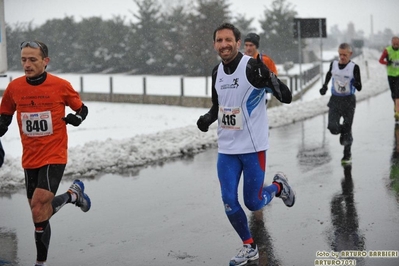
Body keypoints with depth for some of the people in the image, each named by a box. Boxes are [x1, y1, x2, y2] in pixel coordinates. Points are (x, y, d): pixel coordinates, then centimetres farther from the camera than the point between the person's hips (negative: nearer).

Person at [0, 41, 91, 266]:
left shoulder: (61, 86, -9)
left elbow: (82, 110, 5)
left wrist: (75, 118, -15)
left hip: (54, 157, -4)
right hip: (30, 160, 5)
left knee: (39, 211, -14)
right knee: (40, 213, 10)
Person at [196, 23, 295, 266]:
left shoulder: (253, 67, -16)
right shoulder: (217, 72, 4)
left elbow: (287, 98, -18)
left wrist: (269, 77, -35)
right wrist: (208, 118, -1)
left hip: (253, 147, -5)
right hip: (226, 148, 5)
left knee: (253, 203, 2)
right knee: (229, 203, 2)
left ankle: (279, 186, 34)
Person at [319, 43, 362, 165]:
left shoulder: (354, 67, -12)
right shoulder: (333, 64, -2)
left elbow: (359, 88, -13)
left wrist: (356, 83, -34)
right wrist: (324, 86, 15)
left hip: (349, 101, -2)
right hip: (335, 100, 3)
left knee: (347, 129, 4)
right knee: (333, 127, -11)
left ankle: (347, 154, 23)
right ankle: (342, 131, 26)